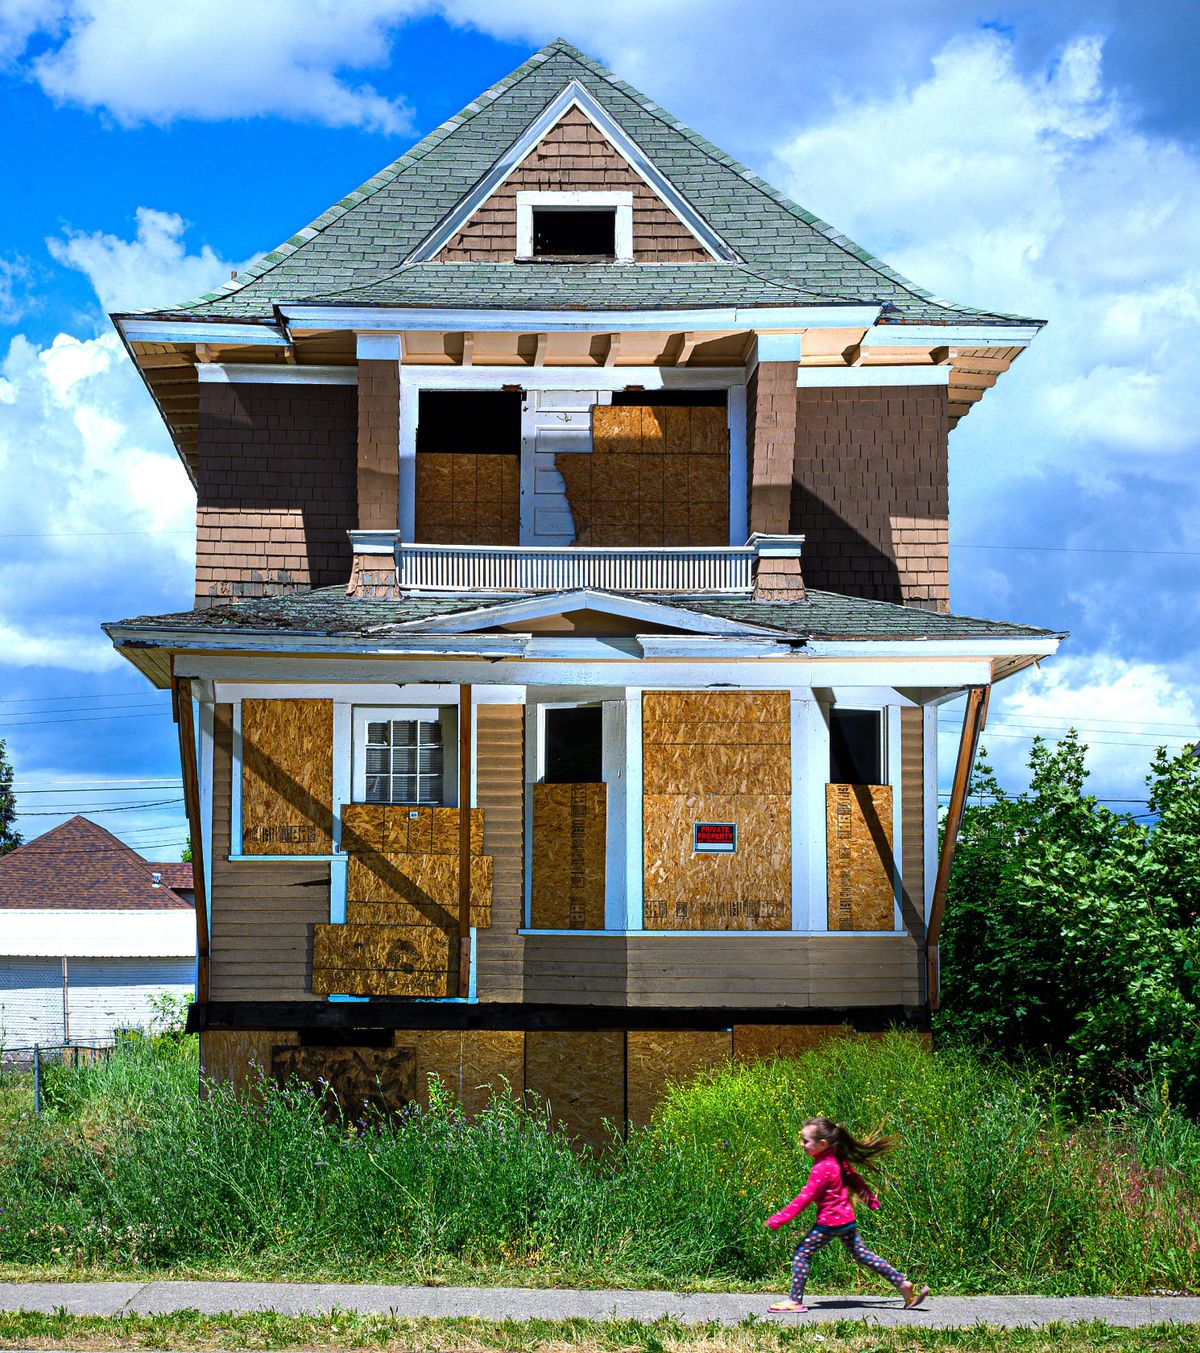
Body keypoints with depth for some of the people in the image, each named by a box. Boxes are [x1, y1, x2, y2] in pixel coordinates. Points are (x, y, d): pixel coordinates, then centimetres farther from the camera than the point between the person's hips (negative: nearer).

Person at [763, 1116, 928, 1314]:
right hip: (846, 1219, 9)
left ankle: (795, 1300, -2)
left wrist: (777, 1221, -18)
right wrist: (872, 1201, 35)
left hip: (830, 1222, -9)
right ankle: (902, 1284, 13)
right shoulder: (838, 1160, 6)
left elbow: (804, 1199, -21)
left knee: (801, 1254, -2)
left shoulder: (822, 1169, -20)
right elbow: (855, 1179, 20)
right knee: (861, 1254, 15)